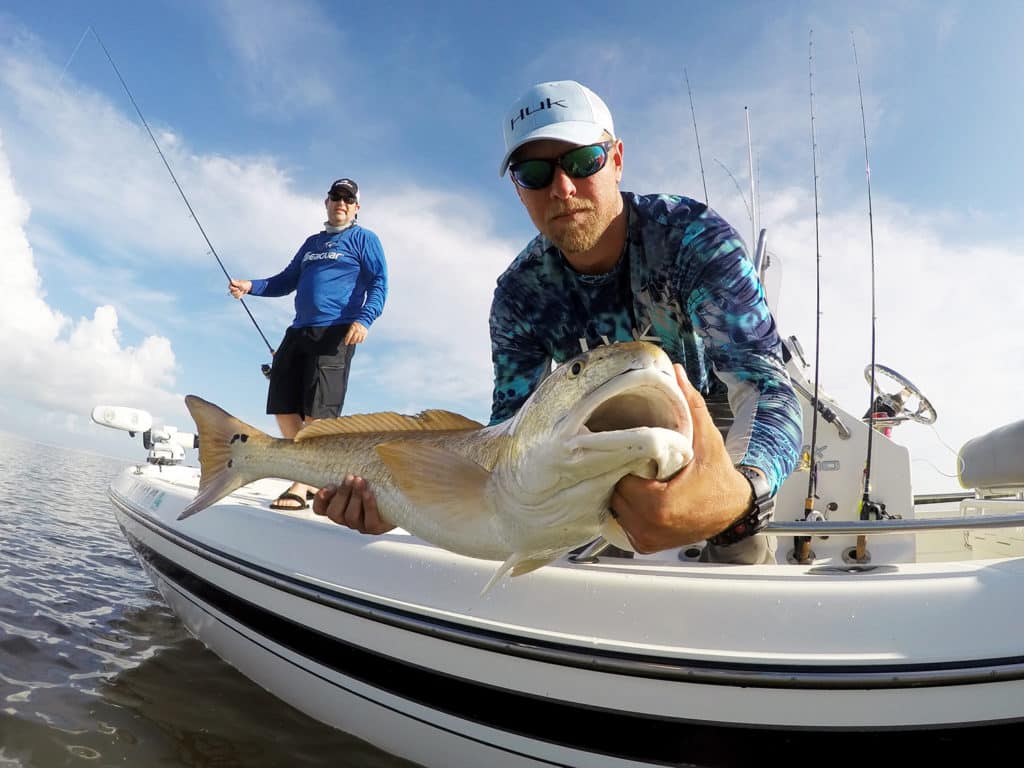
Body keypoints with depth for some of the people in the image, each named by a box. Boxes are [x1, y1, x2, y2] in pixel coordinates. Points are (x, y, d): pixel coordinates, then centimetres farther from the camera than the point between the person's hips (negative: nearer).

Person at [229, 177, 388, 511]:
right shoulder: (312, 242, 25)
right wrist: (251, 286, 12)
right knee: (283, 405, 3)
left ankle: (301, 486, -6)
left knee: (317, 409, -11)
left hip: (335, 332, -7)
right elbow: (286, 281, 29)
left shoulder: (364, 239, 8)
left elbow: (379, 283, -3)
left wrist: (364, 319, -19)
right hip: (298, 331, 7)